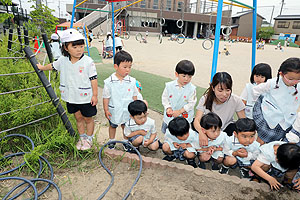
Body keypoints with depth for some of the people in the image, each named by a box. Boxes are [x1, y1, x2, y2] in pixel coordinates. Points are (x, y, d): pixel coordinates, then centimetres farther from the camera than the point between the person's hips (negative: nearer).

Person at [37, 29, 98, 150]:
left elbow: (93, 79, -12)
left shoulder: (88, 62, -15)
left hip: (85, 97, -4)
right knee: (78, 118, 18)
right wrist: (41, 67, 36)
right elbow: (53, 66, 20)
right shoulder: (63, 60, -1)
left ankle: (89, 138, 30)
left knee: (88, 118, 11)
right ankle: (82, 137, 36)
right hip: (71, 97, 4)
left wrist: (95, 95, -11)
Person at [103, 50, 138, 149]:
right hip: (114, 110, -1)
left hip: (127, 111, 1)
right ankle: (112, 140, 45)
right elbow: (106, 97, -8)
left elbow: (134, 96, 0)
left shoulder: (132, 81, -11)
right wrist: (106, 110, -5)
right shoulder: (109, 82, -17)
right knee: (112, 126, 22)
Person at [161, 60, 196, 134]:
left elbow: (191, 103, -12)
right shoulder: (169, 86, -8)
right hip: (169, 116, 3)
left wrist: (179, 111, -16)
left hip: (184, 117, -2)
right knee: (165, 131, 20)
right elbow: (164, 98, 1)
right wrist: (168, 108, -13)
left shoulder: (192, 89, -14)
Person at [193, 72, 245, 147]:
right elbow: (197, 119, -28)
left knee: (234, 127, -31)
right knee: (194, 125, -28)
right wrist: (201, 132, -51)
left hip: (226, 128, 1)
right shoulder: (205, 99, -19)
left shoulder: (236, 100, -18)